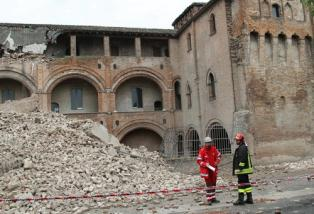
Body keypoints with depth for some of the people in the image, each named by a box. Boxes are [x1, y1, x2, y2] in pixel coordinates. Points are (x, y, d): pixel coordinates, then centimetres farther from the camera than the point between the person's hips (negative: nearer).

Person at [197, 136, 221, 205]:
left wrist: (217, 162, -3)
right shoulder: (202, 151, -16)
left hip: (213, 169, 5)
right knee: (208, 184, -5)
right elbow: (198, 161, -13)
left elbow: (219, 155, 13)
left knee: (213, 184, 13)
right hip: (206, 170, -5)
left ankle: (213, 198, 25)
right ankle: (209, 199, 3)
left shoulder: (214, 149, -3)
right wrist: (205, 164, -25)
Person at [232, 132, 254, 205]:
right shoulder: (244, 147, 18)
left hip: (242, 170, -11)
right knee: (246, 183, 14)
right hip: (245, 169, 11)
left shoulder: (242, 148, -17)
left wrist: (240, 168, -23)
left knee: (241, 184, -7)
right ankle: (249, 199, 19)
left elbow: (242, 159, -24)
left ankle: (241, 199, -4)